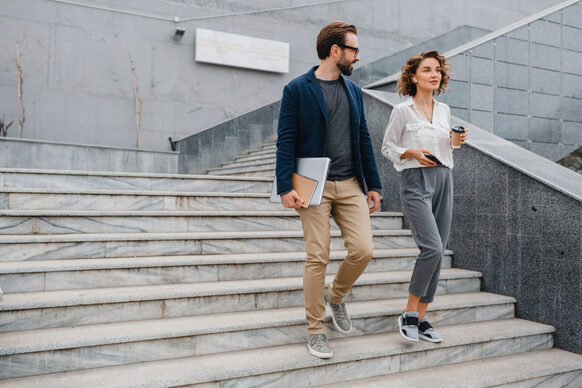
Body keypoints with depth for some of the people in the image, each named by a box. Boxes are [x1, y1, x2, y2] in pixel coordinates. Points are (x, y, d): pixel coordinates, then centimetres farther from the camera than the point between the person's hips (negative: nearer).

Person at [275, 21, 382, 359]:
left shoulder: (353, 90, 14)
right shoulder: (297, 89, -2)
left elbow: (364, 139, 16)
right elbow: (286, 141, -5)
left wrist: (374, 185, 11)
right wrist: (285, 187, -14)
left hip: (350, 185, 5)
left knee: (363, 250, -6)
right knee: (318, 258, -2)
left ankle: (336, 296, 25)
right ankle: (316, 331, 14)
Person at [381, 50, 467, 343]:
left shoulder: (444, 110, 15)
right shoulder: (402, 110, -1)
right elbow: (387, 147, 4)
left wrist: (456, 141, 5)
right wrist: (412, 153, -12)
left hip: (443, 179, 6)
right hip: (415, 180, -6)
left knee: (437, 252, 3)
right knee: (432, 247, -19)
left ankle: (421, 319, 13)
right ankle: (408, 314, -2)